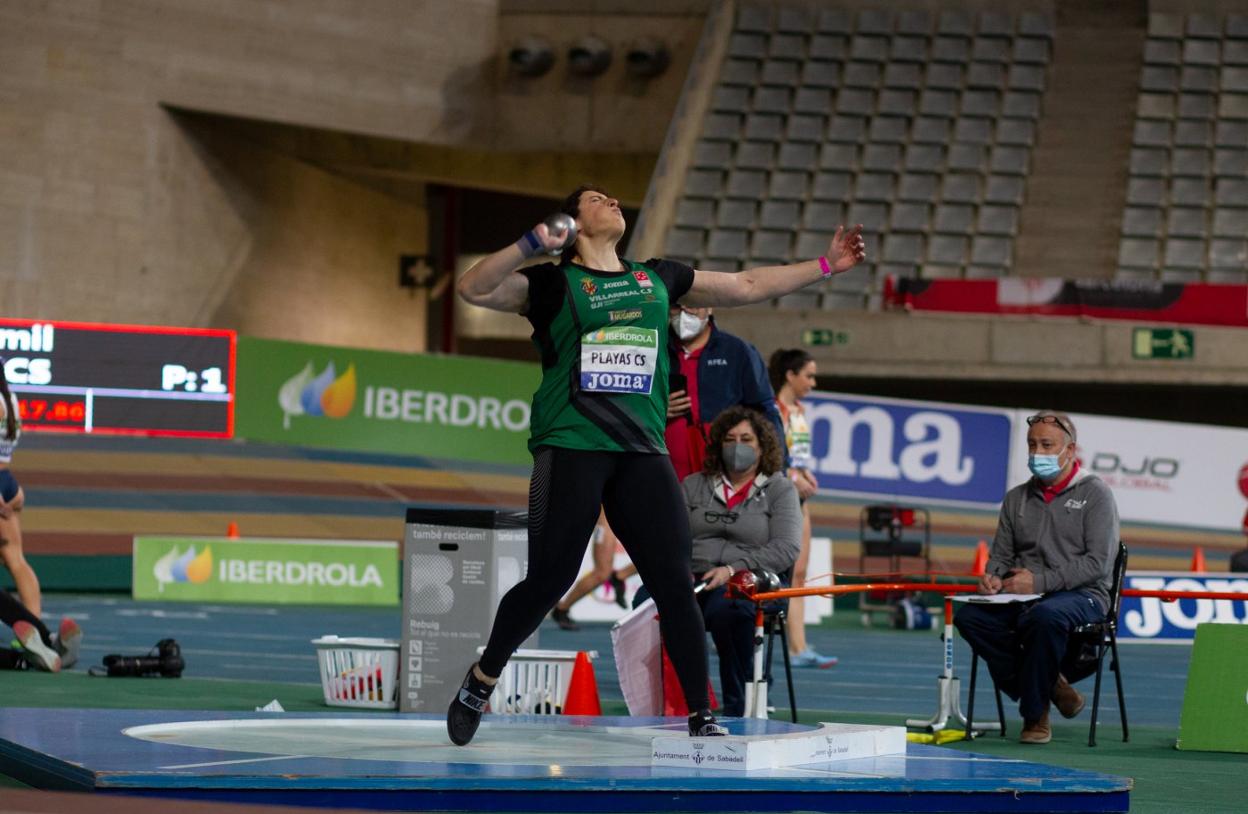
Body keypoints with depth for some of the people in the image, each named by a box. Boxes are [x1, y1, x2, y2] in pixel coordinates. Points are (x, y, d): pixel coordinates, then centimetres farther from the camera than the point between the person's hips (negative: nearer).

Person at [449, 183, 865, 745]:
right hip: (570, 446, -4)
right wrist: (531, 245, -20)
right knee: (549, 579, -6)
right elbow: (474, 289, -8)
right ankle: (481, 680, 17)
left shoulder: (657, 278, 20)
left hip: (642, 451, 4)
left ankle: (702, 717, -2)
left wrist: (825, 266, 25)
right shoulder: (552, 283, 6)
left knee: (674, 582, -6)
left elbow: (747, 286, 27)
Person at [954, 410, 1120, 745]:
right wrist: (991, 577, -6)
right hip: (1021, 599, 6)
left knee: (1045, 616, -40)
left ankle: (1034, 714, -24)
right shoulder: (1017, 498, 18)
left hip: (1082, 595, -6)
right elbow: (1001, 554, 20)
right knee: (969, 616, -22)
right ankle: (1048, 686, -14)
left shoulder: (1094, 494, 0)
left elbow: (1098, 562, -10)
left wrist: (1040, 581, -19)